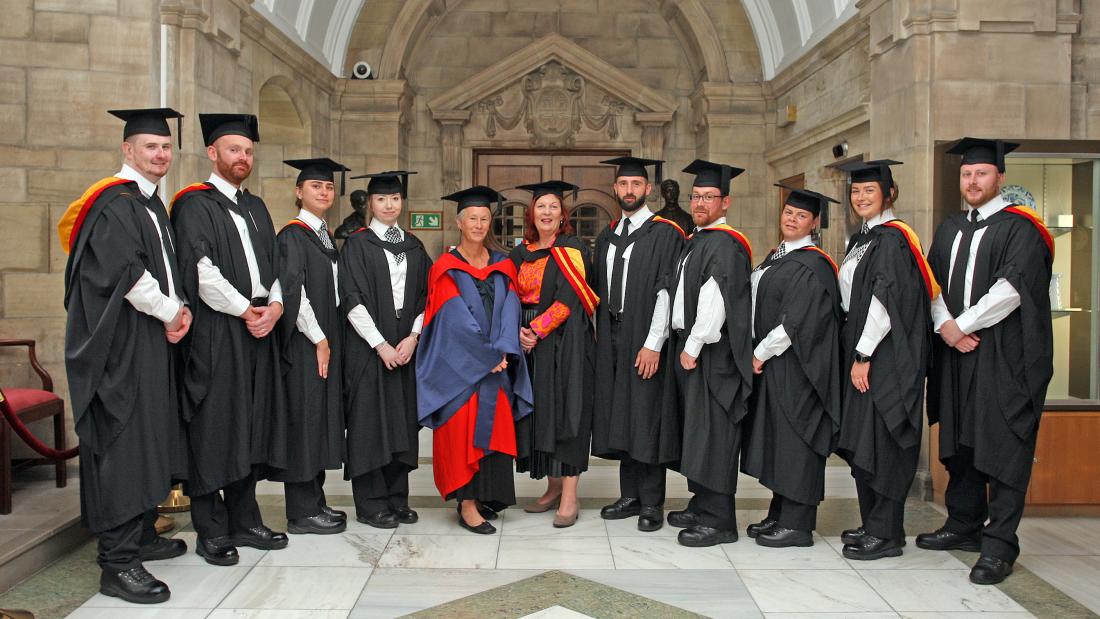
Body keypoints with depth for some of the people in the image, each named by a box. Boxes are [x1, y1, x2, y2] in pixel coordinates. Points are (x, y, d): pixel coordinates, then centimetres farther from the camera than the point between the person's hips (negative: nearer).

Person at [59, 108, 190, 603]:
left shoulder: (151, 204, 17)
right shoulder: (114, 202, -11)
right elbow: (125, 272, -20)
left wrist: (176, 310, 2)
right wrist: (170, 311, -9)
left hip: (154, 340, 10)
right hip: (122, 344, -10)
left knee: (149, 441, 14)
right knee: (124, 443, -8)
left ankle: (141, 536, 26)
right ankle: (118, 563, -3)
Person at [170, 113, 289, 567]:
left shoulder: (255, 207, 19)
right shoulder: (194, 204, -3)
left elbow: (273, 262, 16)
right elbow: (200, 270, -14)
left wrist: (274, 304, -2)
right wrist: (244, 310, -13)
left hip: (260, 327, 7)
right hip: (215, 331, -7)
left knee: (252, 424, 9)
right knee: (214, 428, -2)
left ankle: (244, 520, 19)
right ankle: (211, 531, 8)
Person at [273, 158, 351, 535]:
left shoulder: (326, 236, 16)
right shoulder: (292, 236, -9)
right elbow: (292, 292, -18)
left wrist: (330, 338, 11)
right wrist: (318, 339, -17)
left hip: (326, 339, 8)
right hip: (304, 343, -8)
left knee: (321, 418, 11)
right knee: (305, 417, -4)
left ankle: (314, 500, 20)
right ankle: (302, 512, 3)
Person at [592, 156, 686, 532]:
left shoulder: (665, 233, -6)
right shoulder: (607, 236, 14)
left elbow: (667, 291, -13)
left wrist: (653, 344, -18)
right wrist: (601, 336, 9)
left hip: (645, 342, -6)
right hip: (612, 339, 6)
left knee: (647, 419, -1)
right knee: (621, 418, 11)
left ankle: (652, 503, 10)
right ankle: (630, 496, 22)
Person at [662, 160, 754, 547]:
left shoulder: (725, 244, -14)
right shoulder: (696, 241, 16)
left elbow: (716, 302, -22)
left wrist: (692, 347, -19)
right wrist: (683, 345, 14)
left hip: (712, 352, -10)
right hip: (688, 345, 10)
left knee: (711, 435, -5)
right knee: (696, 431, 15)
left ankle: (718, 520, 3)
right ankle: (701, 505, 26)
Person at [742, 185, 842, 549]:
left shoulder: (812, 265, -13)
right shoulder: (775, 257, 15)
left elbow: (796, 321, -20)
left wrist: (762, 353, -14)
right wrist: (759, 352, 10)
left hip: (795, 365, -9)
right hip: (769, 361, 9)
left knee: (794, 440, -3)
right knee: (776, 440, 13)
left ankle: (797, 525, 6)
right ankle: (780, 514, 23)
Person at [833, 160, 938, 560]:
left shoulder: (892, 238, -12)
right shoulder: (861, 239, 16)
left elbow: (886, 301, -19)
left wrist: (864, 354, -19)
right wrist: (854, 353, 13)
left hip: (887, 356, -9)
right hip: (861, 351, 10)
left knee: (880, 443, -5)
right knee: (861, 444, 12)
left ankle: (886, 533, 3)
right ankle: (873, 523, 22)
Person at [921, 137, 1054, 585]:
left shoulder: (1019, 228, -4)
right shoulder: (949, 229, 16)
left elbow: (1011, 288, -15)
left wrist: (961, 324, -13)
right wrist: (945, 325, -6)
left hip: (1003, 355, -6)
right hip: (955, 350, 7)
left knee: (1003, 447, -5)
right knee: (959, 443, 12)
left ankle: (999, 544, 0)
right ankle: (964, 525, 25)